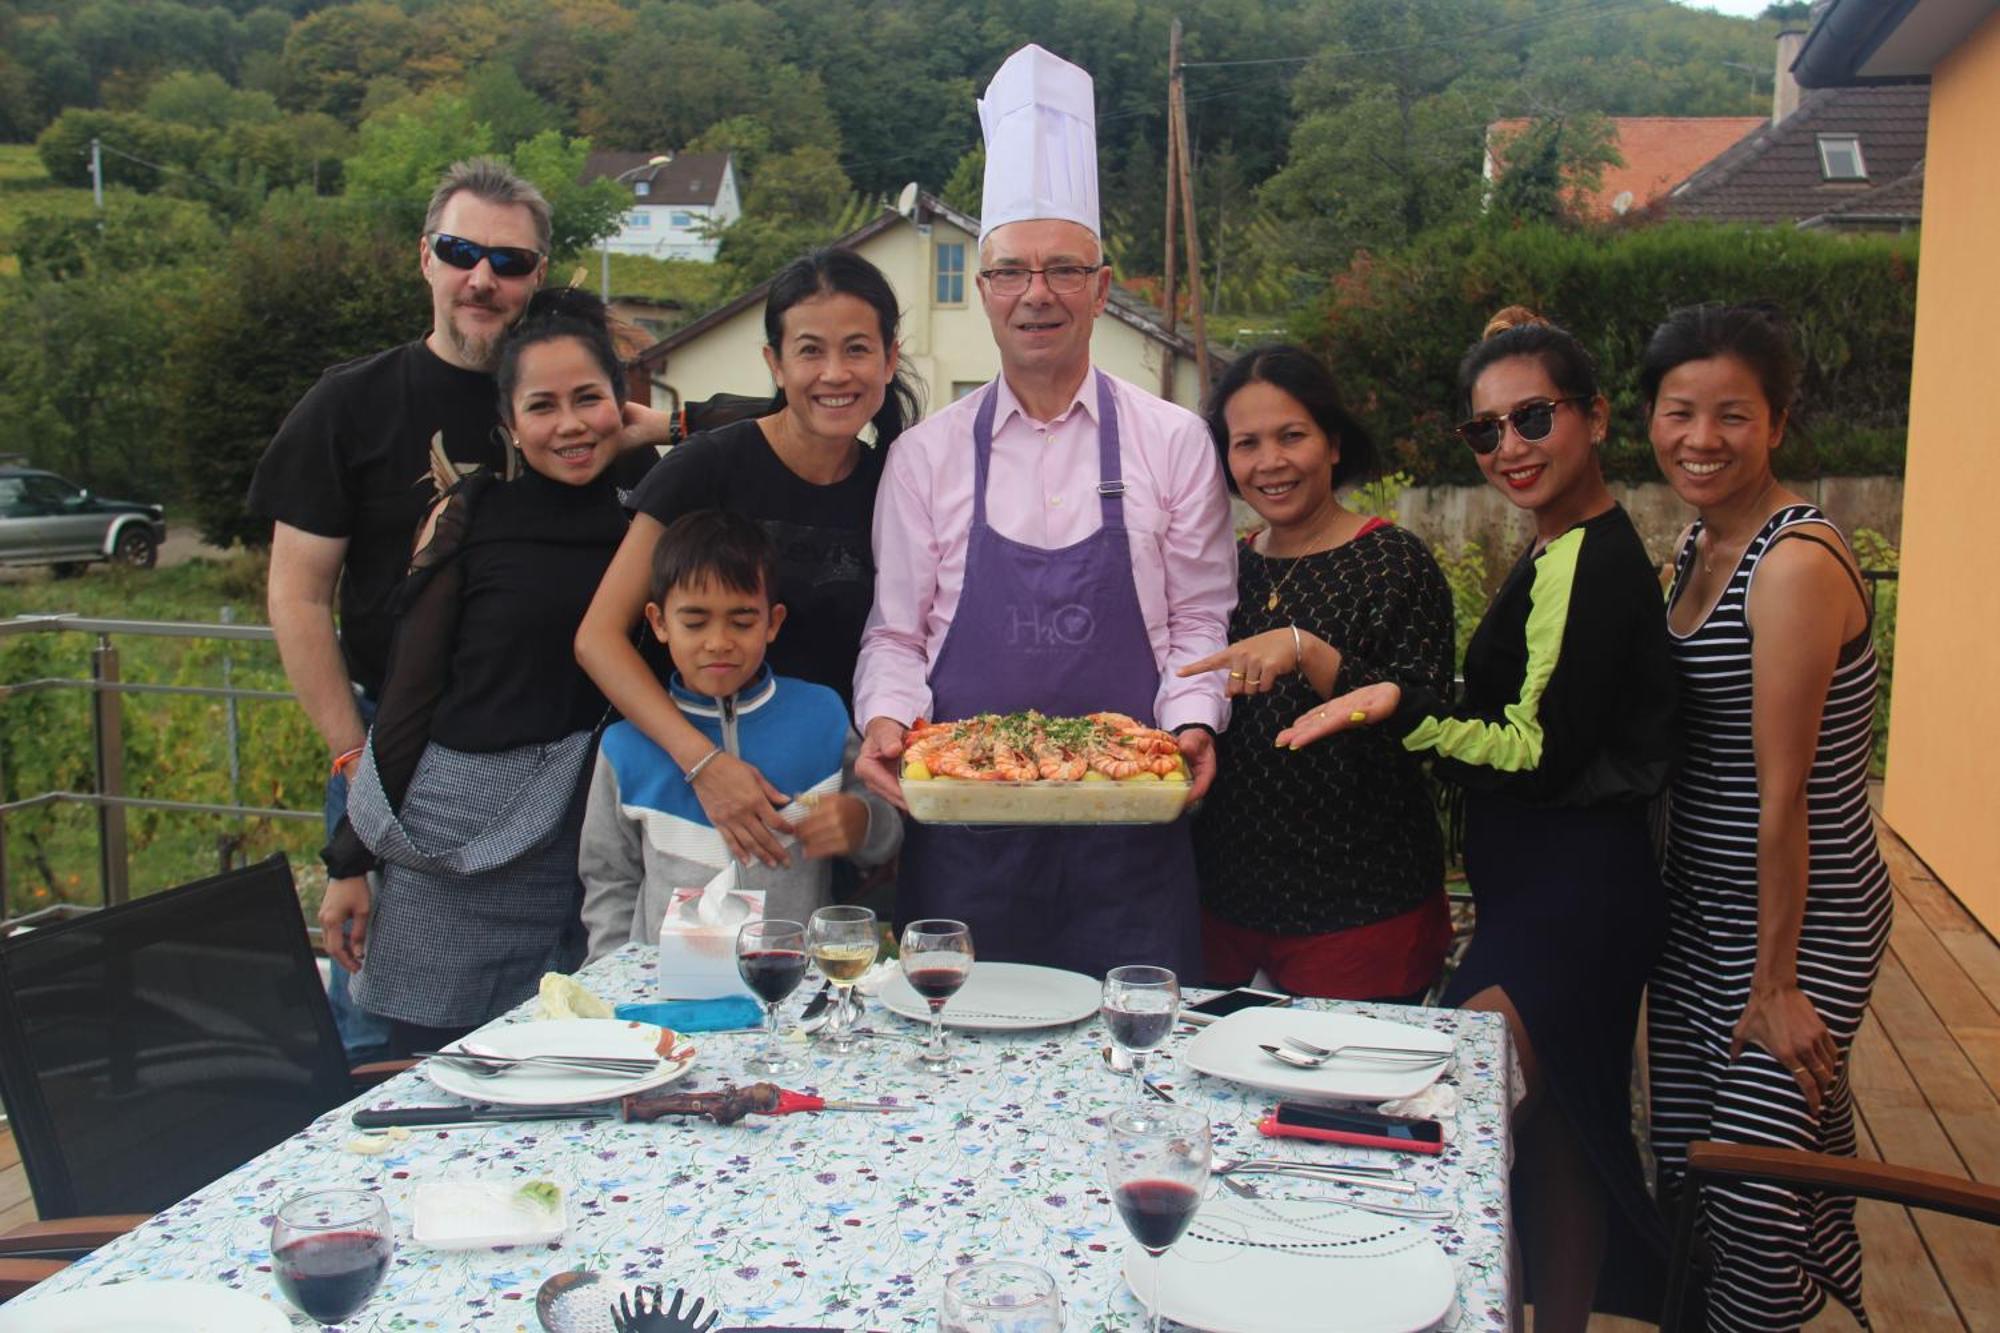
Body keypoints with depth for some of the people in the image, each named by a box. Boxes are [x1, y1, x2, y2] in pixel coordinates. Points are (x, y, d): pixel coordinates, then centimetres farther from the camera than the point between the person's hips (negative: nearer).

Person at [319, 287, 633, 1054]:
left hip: (585, 849, 2)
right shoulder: (473, 517, -1)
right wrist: (350, 861, -1)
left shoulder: (642, 523, 5)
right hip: (454, 845, -2)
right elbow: (410, 692, 0)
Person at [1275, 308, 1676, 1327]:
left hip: (1567, 897, -11)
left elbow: (1545, 753, -22)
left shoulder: (1585, 563, -18)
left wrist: (1397, 706, -28)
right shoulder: (1568, 552, 13)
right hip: (1557, 888, 11)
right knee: (1550, 1129, 19)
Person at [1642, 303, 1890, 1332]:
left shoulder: (1797, 563, -21)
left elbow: (1783, 794, -20)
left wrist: (1778, 984, -16)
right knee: (1681, 1171, 15)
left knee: (1752, 1193, -6)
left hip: (1801, 916, -8)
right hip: (1698, 907, 8)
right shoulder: (1695, 548, 7)